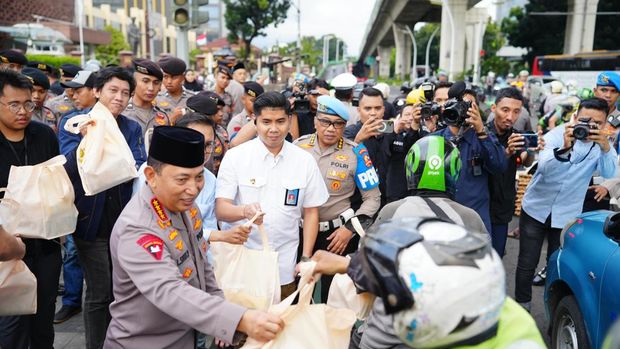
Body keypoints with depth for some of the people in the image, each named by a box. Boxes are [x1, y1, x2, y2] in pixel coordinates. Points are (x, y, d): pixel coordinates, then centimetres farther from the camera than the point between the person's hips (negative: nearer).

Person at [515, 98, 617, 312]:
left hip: (567, 215, 2)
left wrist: (605, 147, -40)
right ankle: (522, 305, 22)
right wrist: (564, 147, -46)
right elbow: (544, 168, -28)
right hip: (536, 209, -1)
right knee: (527, 264, 5)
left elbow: (609, 173, -23)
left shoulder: (601, 144, -4)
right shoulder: (556, 135, -12)